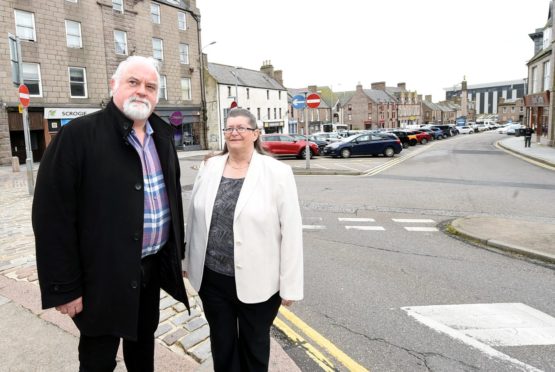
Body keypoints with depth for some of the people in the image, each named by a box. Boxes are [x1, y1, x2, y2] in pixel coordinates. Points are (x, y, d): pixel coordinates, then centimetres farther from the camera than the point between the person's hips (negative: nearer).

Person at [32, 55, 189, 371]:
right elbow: (53, 217, -16)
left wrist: (177, 250, 10)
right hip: (104, 273, -5)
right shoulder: (78, 135, -15)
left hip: (155, 265, 6)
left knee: (144, 338, 25)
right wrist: (64, 287, -15)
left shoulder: (162, 134, 4)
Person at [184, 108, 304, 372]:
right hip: (212, 278, 3)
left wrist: (290, 286, -10)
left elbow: (291, 231, -11)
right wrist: (188, 261, 13)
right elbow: (194, 217, 9)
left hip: (257, 282, -3)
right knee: (221, 346, 21)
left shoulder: (277, 172, -11)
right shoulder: (209, 167, 1)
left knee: (254, 349, 19)